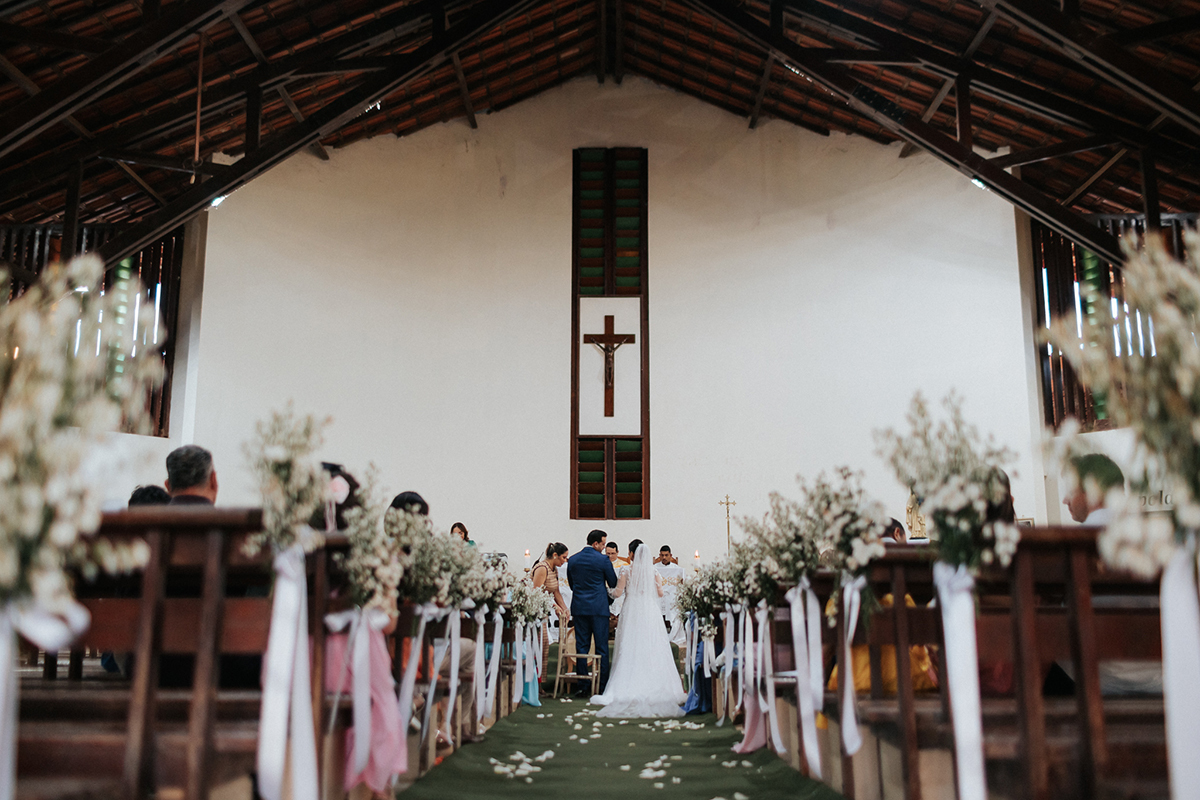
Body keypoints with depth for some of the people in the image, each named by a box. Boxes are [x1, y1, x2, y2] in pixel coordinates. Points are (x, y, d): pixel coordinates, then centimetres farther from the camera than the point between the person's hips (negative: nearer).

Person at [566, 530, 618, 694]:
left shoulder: (572, 560, 6)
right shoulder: (603, 560, -8)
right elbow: (613, 583, 1)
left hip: (579, 607, 4)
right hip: (599, 607, -4)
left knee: (582, 647, 7)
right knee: (602, 647, 2)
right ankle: (603, 686, 4)